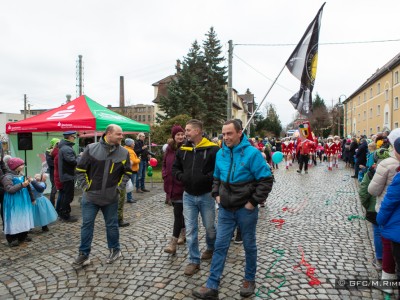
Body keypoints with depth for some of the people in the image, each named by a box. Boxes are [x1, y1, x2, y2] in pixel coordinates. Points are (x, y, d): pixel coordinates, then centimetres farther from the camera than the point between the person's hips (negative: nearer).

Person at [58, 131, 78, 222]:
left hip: (65, 175, 11)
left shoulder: (63, 147, 15)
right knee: (68, 196, -2)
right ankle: (65, 216, 7)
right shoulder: (67, 149, -20)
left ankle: (61, 213, 31)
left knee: (65, 194, 20)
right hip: (68, 175, -11)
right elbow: (73, 161, -29)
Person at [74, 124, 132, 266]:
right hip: (90, 196, 0)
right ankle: (84, 254, 21)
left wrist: (119, 187, -2)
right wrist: (85, 186, -6)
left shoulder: (124, 152, -3)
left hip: (111, 197, 1)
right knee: (87, 225, 7)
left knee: (112, 225, 12)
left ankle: (115, 250, 31)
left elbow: (127, 173, 7)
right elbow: (80, 170, -1)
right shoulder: (91, 149, -8)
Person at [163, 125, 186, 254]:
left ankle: (173, 242, -1)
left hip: (182, 186, -6)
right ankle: (183, 233, 38)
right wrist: (165, 175, 7)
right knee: (178, 211, 19)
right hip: (171, 185, 6)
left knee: (177, 212, -6)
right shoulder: (169, 148, 7)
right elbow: (164, 164, 18)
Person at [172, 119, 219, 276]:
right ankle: (194, 261, 21)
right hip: (188, 195, 4)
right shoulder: (182, 149, 3)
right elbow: (175, 168, 12)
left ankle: (211, 248, 46)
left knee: (209, 226, 15)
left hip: (206, 195, -3)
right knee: (190, 229, 6)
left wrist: (206, 178, -24)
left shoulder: (212, 149, -14)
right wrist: (181, 177, -7)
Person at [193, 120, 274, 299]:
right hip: (225, 209, 4)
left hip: (246, 209, -4)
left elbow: (266, 179, -13)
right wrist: (216, 194, 5)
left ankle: (249, 280, 35)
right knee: (220, 246, 7)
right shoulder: (220, 154, 2)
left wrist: (253, 202, -14)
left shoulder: (251, 153, -15)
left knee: (249, 246, 14)